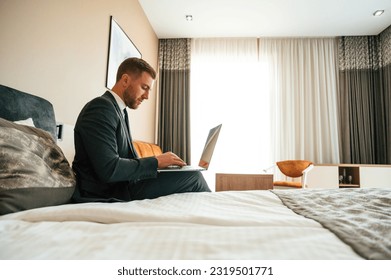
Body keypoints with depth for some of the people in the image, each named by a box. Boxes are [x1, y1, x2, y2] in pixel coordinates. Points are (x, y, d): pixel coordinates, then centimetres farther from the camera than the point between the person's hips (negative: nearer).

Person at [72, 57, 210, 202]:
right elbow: (109, 170, -26)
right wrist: (155, 161, -16)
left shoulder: (119, 111, 14)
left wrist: (162, 161, -1)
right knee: (194, 177, -8)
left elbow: (130, 158, 10)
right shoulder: (101, 107, -16)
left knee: (193, 175, 8)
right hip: (106, 194, -9)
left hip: (122, 185, 9)